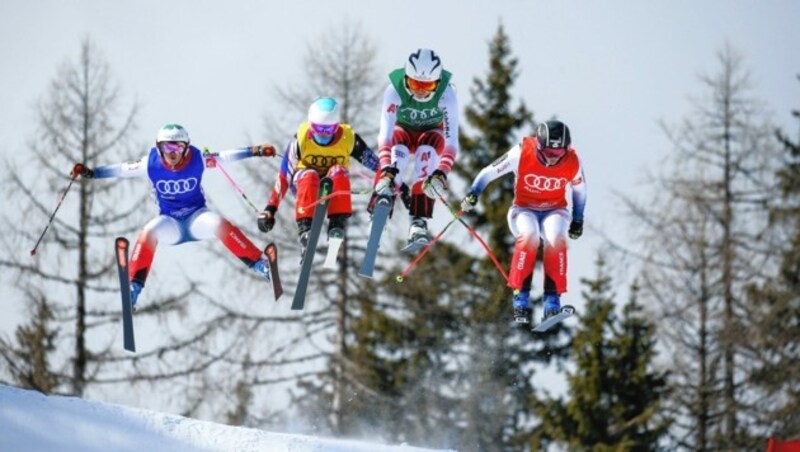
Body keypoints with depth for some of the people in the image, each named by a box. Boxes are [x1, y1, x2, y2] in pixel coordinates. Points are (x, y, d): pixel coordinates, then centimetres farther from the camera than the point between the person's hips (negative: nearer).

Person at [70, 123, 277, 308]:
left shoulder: (197, 160, -11)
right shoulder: (151, 164, -11)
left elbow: (225, 156, -7)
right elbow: (121, 170, -5)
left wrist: (256, 151, -14)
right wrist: (90, 173, -11)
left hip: (196, 218, 0)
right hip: (170, 224, 0)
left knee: (218, 223, -31)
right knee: (150, 232, -31)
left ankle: (259, 264, -24)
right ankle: (134, 286, -28)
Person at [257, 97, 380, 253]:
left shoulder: (349, 138, -18)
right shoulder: (301, 139, -19)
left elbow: (375, 164, -12)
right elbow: (284, 175, -16)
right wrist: (270, 208, -18)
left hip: (335, 187, 0)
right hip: (304, 183, 0)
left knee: (338, 172, -33)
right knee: (309, 176, -35)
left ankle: (337, 224, -34)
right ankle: (305, 228, -40)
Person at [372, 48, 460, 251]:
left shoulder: (447, 94, -31)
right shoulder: (394, 91, -32)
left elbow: (451, 140, -36)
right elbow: (385, 134, -38)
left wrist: (441, 174, -51)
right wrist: (387, 171, -53)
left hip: (432, 133, 0)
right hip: (404, 131, 0)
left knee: (427, 151, -34)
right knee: (397, 151, -34)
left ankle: (418, 222, -36)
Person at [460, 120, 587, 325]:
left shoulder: (572, 162, -15)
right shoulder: (522, 153, -21)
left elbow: (579, 188, 6)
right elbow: (490, 172, -11)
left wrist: (578, 220, 14)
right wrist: (473, 194, -23)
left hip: (555, 210, 1)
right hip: (524, 209, -1)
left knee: (556, 238, -33)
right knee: (528, 235, -36)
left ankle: (552, 300, -27)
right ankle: (520, 297, -26)